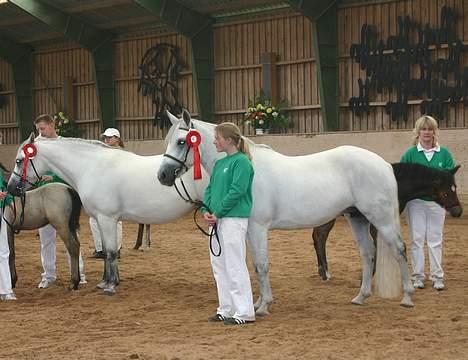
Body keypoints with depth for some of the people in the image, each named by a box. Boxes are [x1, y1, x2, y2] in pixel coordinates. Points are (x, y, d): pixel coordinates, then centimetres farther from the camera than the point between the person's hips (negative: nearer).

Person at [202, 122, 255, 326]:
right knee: (218, 264, 13)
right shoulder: (219, 164, 15)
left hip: (234, 219, -9)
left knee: (235, 265, -7)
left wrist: (217, 213, -16)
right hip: (217, 219, 9)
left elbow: (236, 191, -18)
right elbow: (210, 189, 16)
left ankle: (244, 312, -1)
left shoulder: (241, 162, -11)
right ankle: (226, 309, 22)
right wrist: (206, 211, -1)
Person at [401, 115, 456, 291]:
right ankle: (418, 276, 13)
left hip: (436, 202, 1)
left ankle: (437, 277, 12)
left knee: (435, 240, 6)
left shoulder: (444, 153, 2)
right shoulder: (410, 154, -1)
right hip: (415, 202, -1)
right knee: (417, 240, 5)